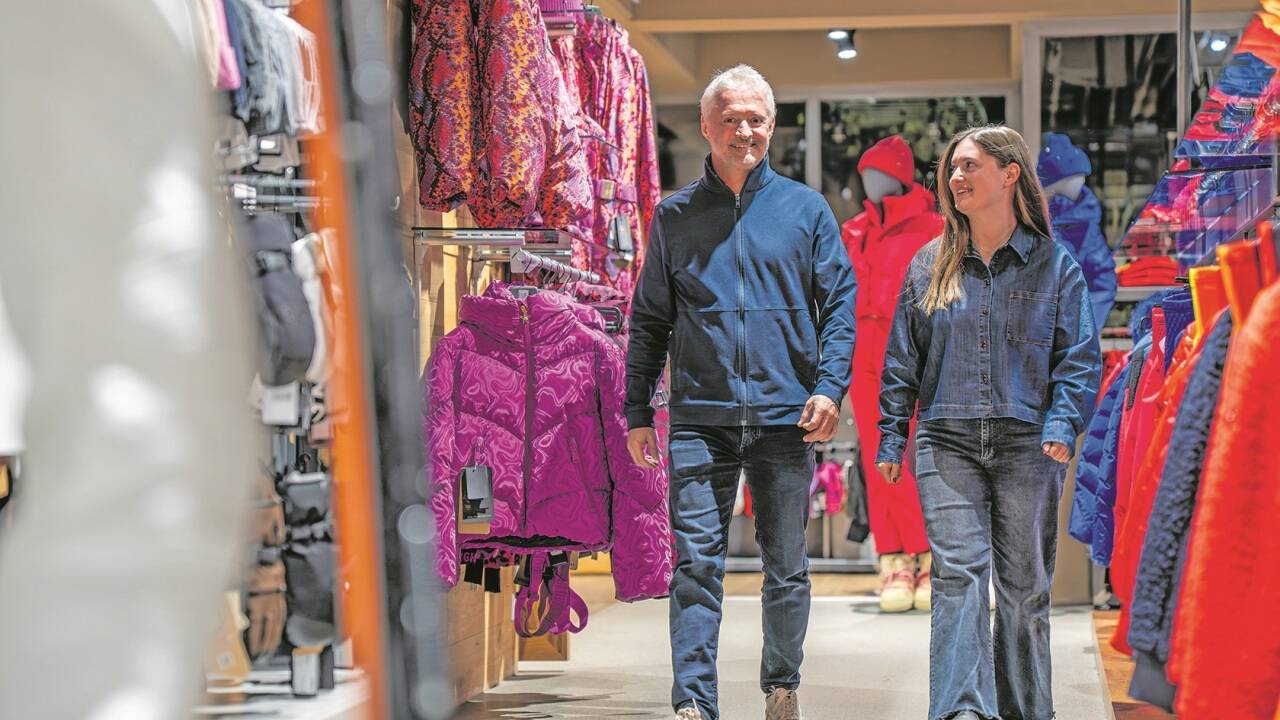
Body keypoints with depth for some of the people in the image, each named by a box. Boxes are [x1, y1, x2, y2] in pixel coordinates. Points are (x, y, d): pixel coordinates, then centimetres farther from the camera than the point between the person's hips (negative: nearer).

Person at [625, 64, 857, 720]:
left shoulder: (805, 209, 8)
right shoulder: (675, 215, 10)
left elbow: (839, 302, 5)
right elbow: (649, 319, 12)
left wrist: (830, 387, -8)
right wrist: (637, 410, 5)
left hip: (785, 418, 0)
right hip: (700, 418, 0)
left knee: (787, 567, 8)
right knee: (696, 564, -7)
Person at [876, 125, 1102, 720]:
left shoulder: (1054, 264, 5)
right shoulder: (930, 265, 11)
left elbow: (1079, 357, 2)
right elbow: (901, 359, 13)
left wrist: (1062, 426, -11)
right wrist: (891, 437, 8)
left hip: (1027, 446, -1)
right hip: (947, 444, 1)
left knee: (1024, 586, 6)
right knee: (958, 574, -12)